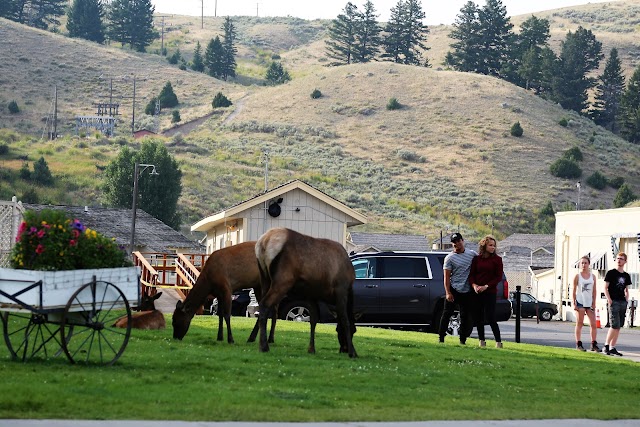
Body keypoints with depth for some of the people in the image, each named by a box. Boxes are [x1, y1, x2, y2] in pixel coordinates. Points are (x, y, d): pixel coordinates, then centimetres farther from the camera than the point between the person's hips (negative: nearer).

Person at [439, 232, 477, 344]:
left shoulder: (472, 254, 5)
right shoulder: (450, 258, -3)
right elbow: (446, 277, -5)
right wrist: (448, 292, -15)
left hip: (467, 292, 3)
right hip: (453, 290, -3)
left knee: (465, 316, 5)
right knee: (447, 314, -1)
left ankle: (463, 340, 12)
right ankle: (441, 338, 5)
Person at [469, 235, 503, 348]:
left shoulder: (497, 259, -1)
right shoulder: (477, 259, 7)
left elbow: (499, 277, -3)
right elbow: (472, 274, 8)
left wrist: (486, 286, -13)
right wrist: (474, 285, -12)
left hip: (490, 292, -4)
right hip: (477, 292, 4)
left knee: (491, 318, -9)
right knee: (478, 318, 6)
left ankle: (498, 342, -3)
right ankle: (482, 341, 15)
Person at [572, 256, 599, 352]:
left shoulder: (593, 276, 8)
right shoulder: (577, 276, -1)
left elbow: (594, 291, 9)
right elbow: (574, 290, -1)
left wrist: (594, 303, 2)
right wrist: (574, 303, -7)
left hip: (589, 303, 3)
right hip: (580, 302, -3)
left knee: (593, 324, 0)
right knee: (579, 323, 0)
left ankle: (594, 344, 6)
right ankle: (578, 344, 3)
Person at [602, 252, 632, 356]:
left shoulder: (626, 276, 15)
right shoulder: (611, 273, 0)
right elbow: (605, 288, -2)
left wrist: (626, 301, 6)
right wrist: (609, 300, -12)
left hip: (623, 302, 6)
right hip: (614, 302, -6)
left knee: (618, 327, 5)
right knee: (615, 325, -14)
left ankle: (612, 348, 8)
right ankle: (606, 346, -6)